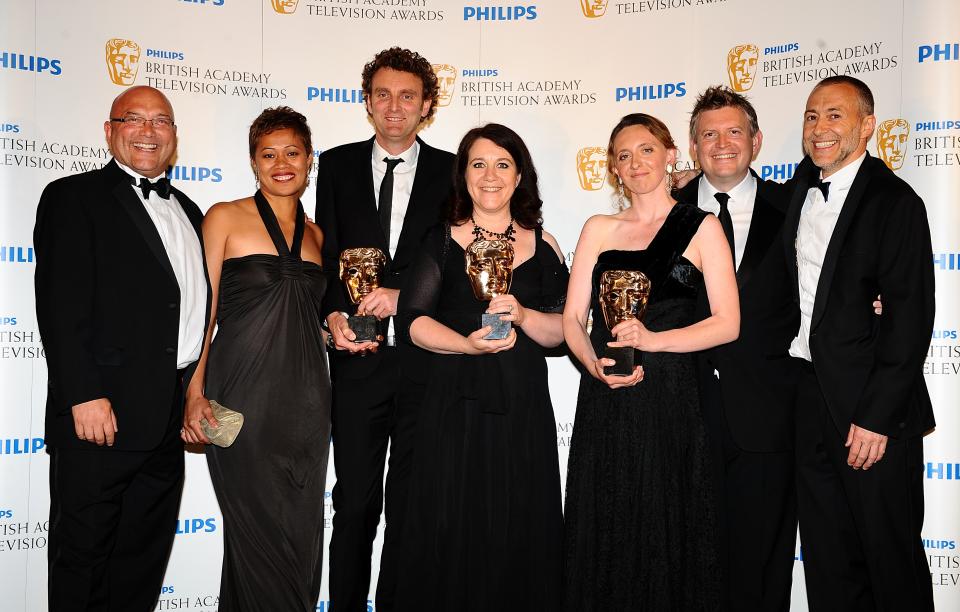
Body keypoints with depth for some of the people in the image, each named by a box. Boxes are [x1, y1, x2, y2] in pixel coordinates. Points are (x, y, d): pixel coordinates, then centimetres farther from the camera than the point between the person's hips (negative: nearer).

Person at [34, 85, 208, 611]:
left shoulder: (187, 211, 18)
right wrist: (84, 396, -20)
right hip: (99, 410, -6)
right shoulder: (73, 197, -2)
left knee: (144, 558, 16)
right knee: (83, 553, 6)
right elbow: (60, 305, -12)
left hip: (169, 419, 6)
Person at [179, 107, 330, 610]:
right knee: (261, 536, -1)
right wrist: (194, 393, -11)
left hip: (307, 402, 4)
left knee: (303, 536, 9)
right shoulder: (225, 218, 2)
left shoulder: (316, 235, 14)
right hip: (242, 398, -4)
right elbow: (201, 311, -3)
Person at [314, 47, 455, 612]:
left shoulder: (452, 172, 4)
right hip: (357, 359, 1)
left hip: (426, 358, 0)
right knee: (355, 505, 7)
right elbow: (324, 253, 6)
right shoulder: (337, 165, 8)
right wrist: (333, 315, -10)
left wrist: (404, 295, -14)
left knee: (411, 505, 11)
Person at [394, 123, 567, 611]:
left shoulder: (542, 246, 8)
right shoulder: (441, 242, 5)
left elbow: (561, 333, 4)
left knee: (519, 535, 6)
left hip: (522, 410, 1)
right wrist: (467, 344, -18)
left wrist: (522, 315, -15)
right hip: (453, 408, -1)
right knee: (451, 537, 3)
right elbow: (412, 319, -3)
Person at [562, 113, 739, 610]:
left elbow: (727, 323, -2)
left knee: (666, 534, 3)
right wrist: (595, 364, -12)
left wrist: (654, 339, -16)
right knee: (602, 538, 7)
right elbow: (572, 318, 7)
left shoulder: (701, 227, 5)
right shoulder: (598, 229, 12)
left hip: (670, 401, -2)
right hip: (604, 403, 3)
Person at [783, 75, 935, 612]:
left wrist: (877, 416, -18)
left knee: (892, 559, 7)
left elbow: (911, 317, -15)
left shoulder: (895, 201, -10)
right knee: (827, 558, 15)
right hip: (811, 398, 6)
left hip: (874, 408, -6)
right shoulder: (802, 189, 10)